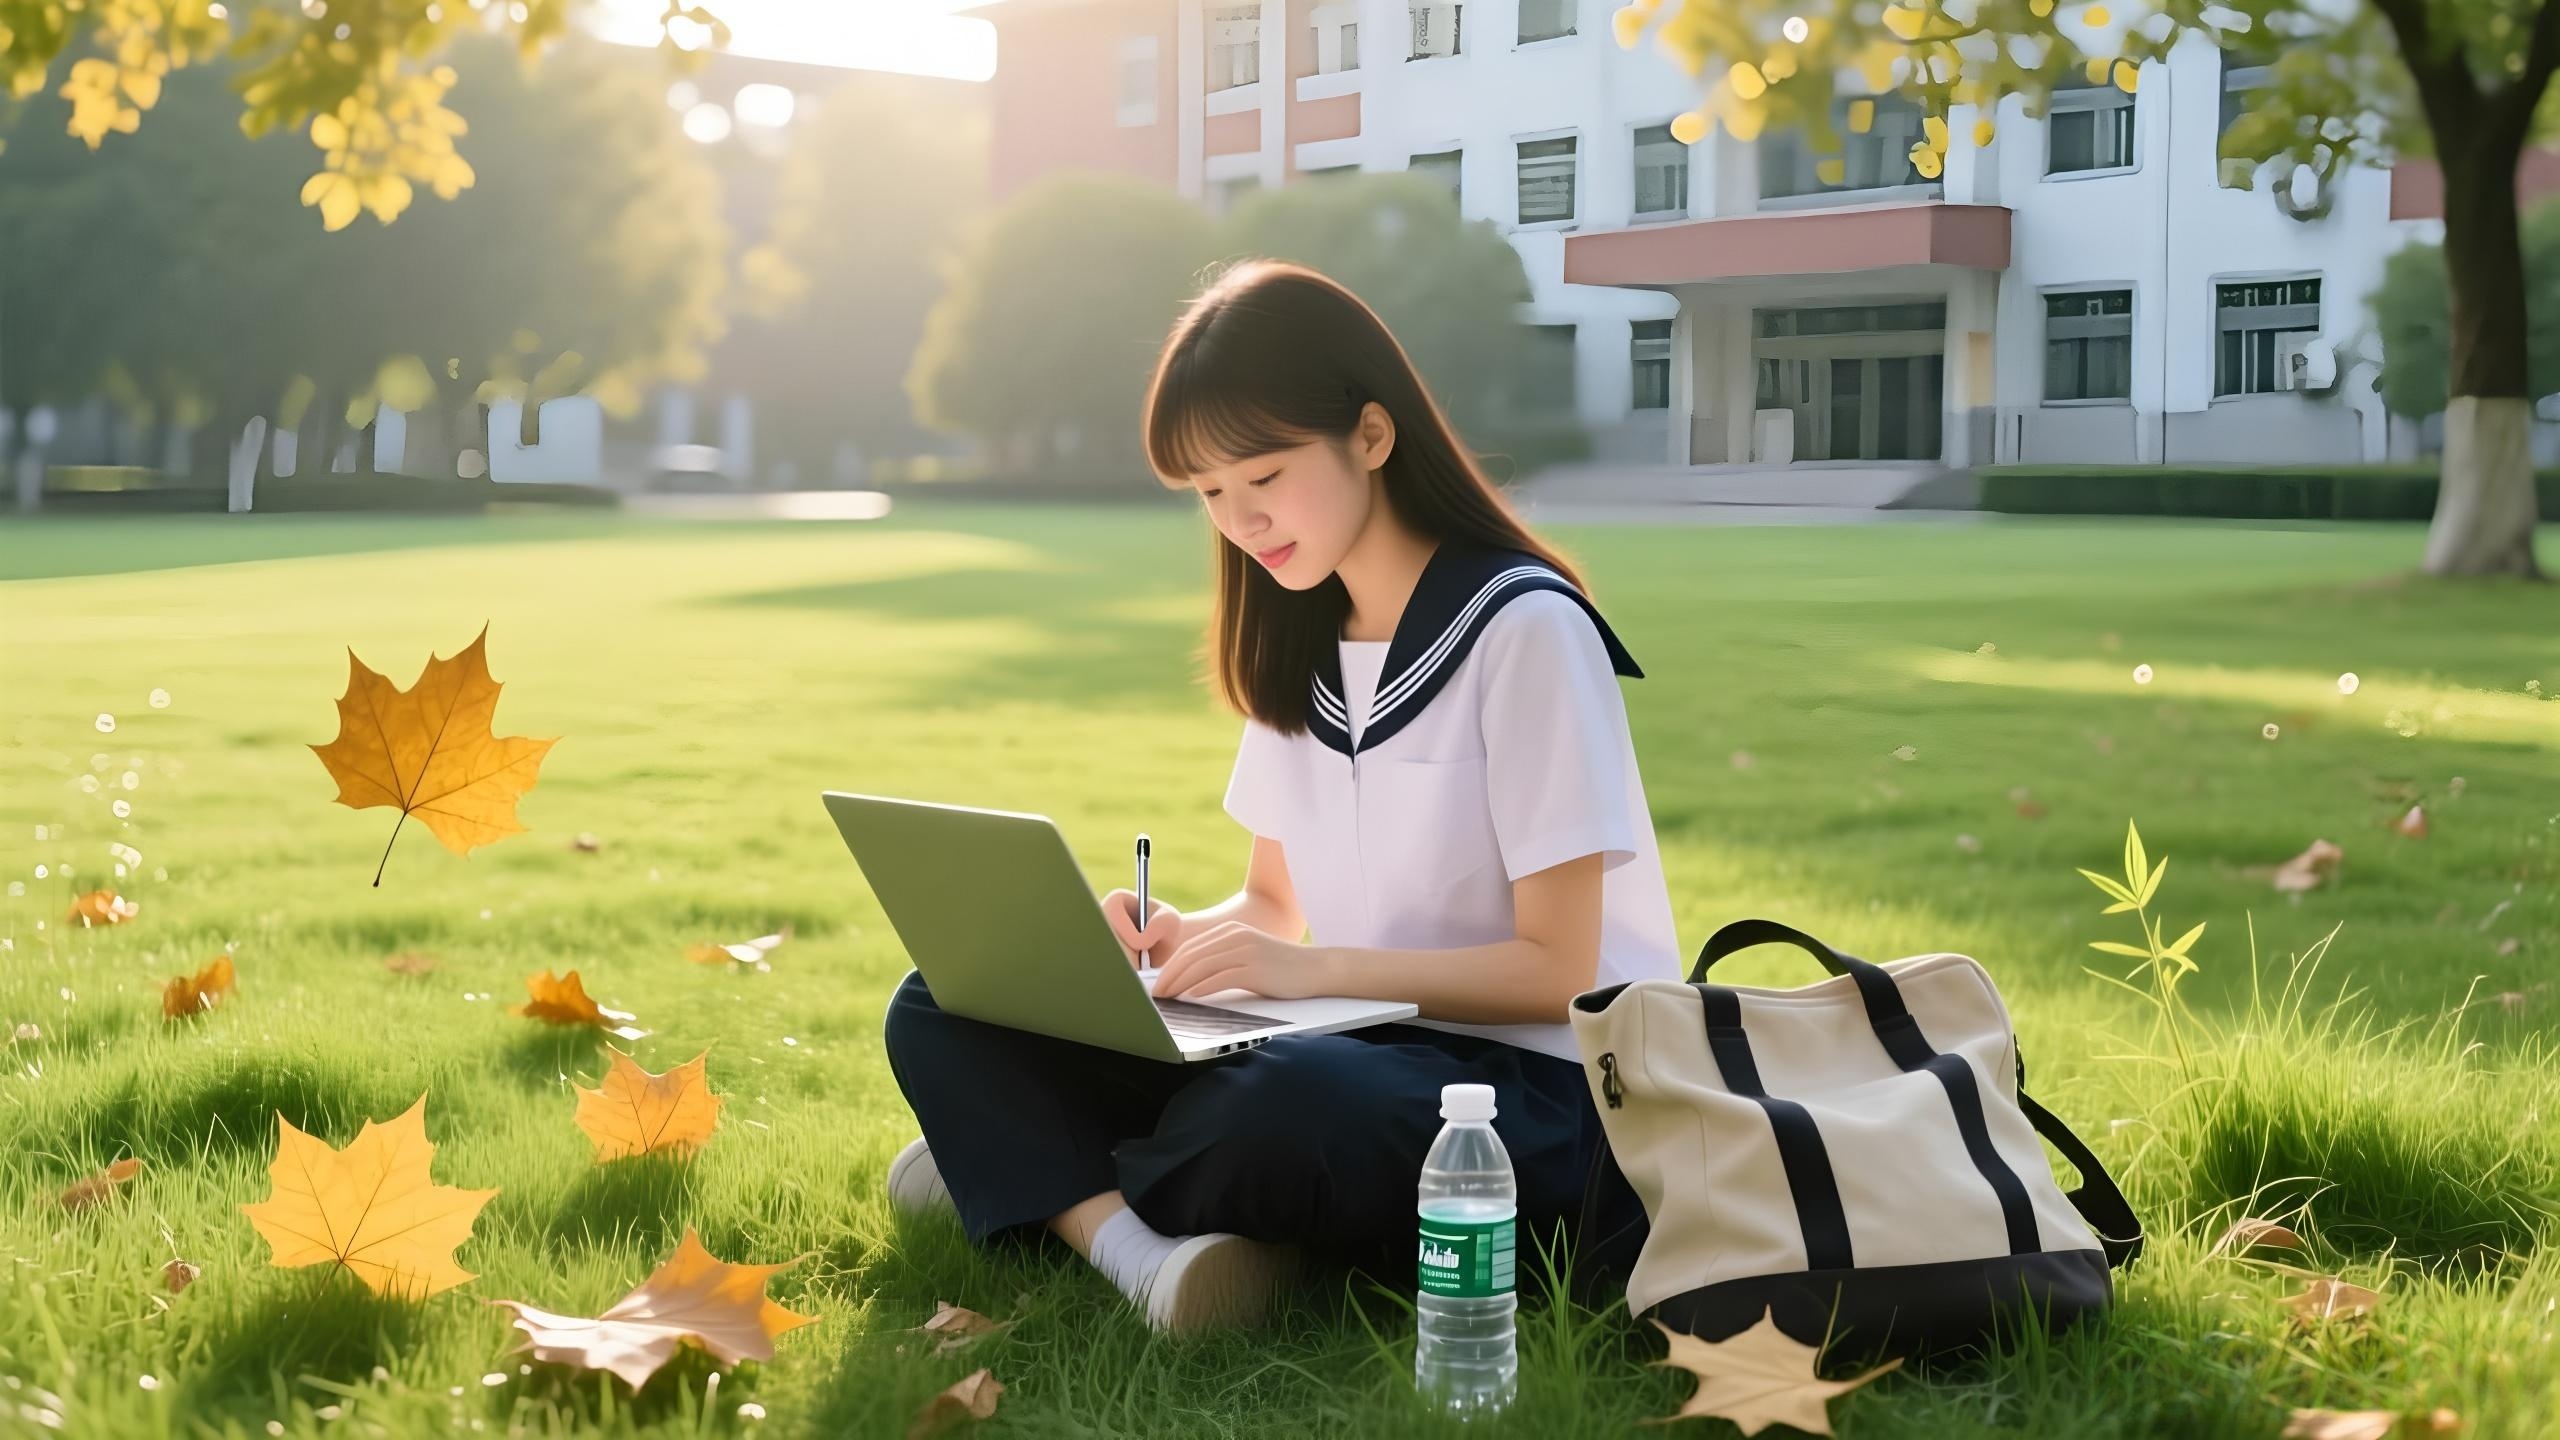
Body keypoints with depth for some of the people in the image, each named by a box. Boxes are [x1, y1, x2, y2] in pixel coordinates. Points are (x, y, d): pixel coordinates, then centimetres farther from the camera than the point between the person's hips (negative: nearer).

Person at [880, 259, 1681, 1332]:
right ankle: (1128, 1238, -30)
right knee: (942, 1008, -6)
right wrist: (1186, 940, -5)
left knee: (1282, 1111, -41)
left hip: (1543, 1091, -7)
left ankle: (1039, 1176, -10)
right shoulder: (1297, 645, 12)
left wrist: (1315, 968, -22)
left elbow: (1554, 967, -12)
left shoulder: (1525, 628, -10)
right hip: (1353, 1051, 7)